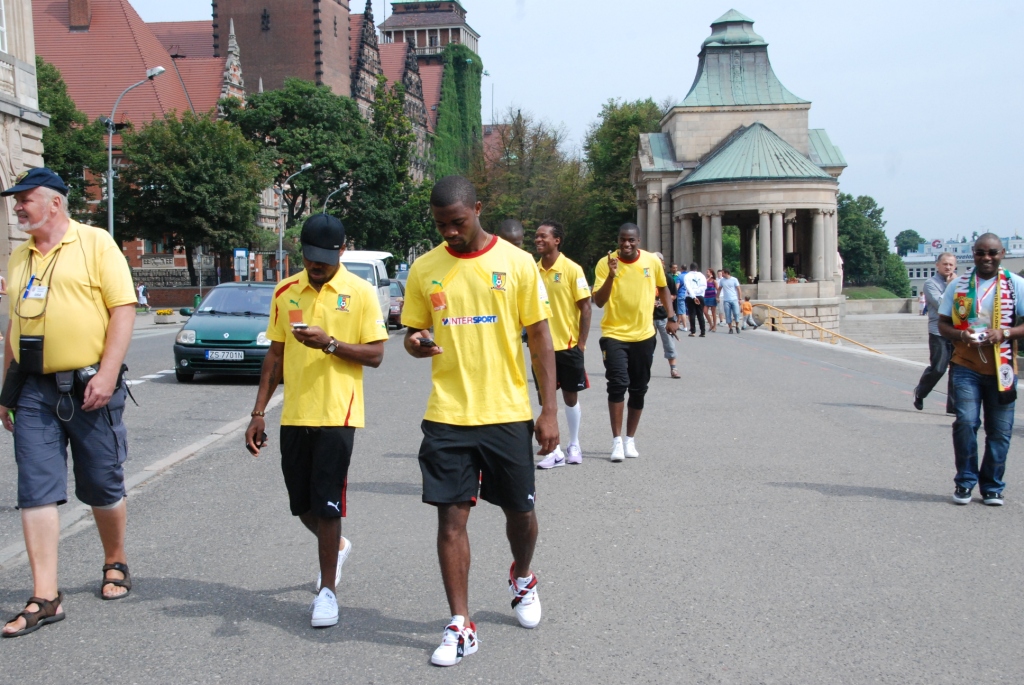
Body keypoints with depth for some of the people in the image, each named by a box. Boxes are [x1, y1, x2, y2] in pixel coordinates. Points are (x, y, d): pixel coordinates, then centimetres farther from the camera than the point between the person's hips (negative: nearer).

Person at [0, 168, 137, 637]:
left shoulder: (95, 243, -3)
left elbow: (124, 309, -9)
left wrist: (107, 375, -17)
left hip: (89, 387, -5)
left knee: (102, 487, 7)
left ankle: (115, 564, 31)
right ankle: (45, 597, 0)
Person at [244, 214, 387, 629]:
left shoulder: (360, 293, -4)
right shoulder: (286, 292, 8)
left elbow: (375, 355, -6)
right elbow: (275, 355, 12)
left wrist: (330, 343, -21)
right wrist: (259, 412, 9)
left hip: (337, 414, -4)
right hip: (294, 415, 5)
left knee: (327, 503, -4)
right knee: (302, 504, 12)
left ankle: (327, 589, 10)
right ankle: (337, 546, 42)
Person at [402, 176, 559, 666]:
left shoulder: (516, 262, -2)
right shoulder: (424, 269, 3)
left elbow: (540, 339, 1)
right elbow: (413, 333, 10)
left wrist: (549, 410, -3)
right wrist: (416, 344, -16)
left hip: (508, 413, -1)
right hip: (447, 416, 1)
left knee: (519, 511, 11)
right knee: (451, 516, -1)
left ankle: (522, 579, 43)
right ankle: (460, 627, 9)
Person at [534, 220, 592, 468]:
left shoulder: (572, 269, -9)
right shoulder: (533, 270, 3)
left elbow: (585, 306, -8)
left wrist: (582, 342, -11)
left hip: (568, 345, -4)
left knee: (570, 396, 8)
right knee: (545, 398, 3)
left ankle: (574, 446, 24)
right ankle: (555, 451, 11)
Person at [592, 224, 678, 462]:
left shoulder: (652, 261, -3)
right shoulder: (605, 263, -11)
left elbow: (663, 288, 14)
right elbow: (598, 301, -16)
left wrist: (672, 318, 9)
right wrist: (611, 275, -29)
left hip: (644, 335, 3)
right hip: (614, 335, -3)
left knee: (639, 389, 8)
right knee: (618, 384, -15)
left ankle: (630, 440, 21)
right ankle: (617, 441, -8)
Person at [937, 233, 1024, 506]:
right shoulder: (958, 285, 6)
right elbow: (943, 324, 8)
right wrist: (962, 335, -13)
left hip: (1002, 369, 0)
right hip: (966, 367, 0)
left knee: (1000, 430, 3)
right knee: (966, 422, -12)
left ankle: (992, 486, 19)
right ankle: (964, 481, 6)